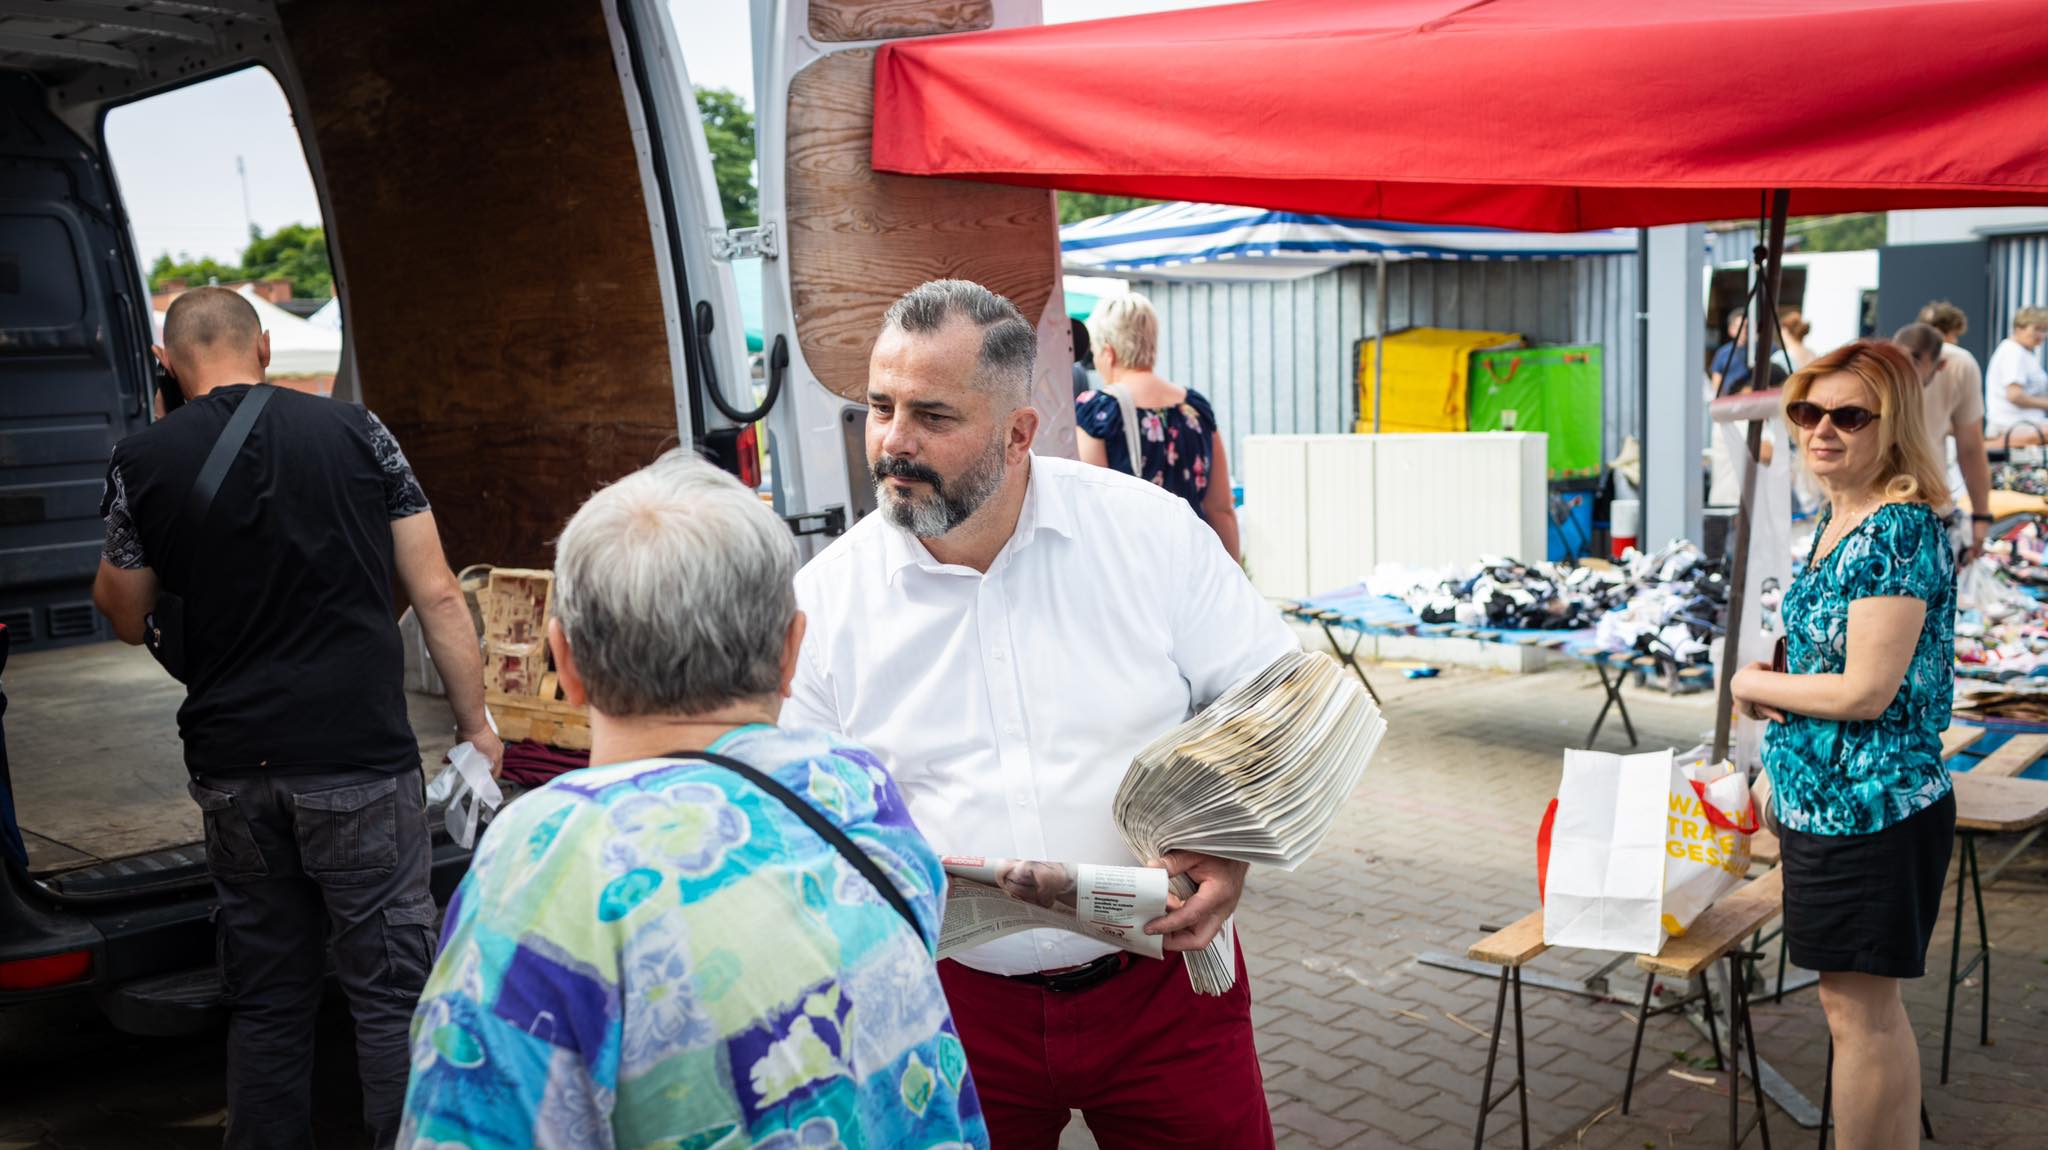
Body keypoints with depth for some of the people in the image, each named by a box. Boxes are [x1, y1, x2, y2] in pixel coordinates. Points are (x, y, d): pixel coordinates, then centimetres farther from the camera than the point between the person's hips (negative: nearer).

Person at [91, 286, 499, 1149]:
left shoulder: (143, 463, 1)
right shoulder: (352, 432, -2)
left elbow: (128, 621, 13)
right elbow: (437, 595, -2)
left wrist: (107, 580, 33)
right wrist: (476, 724, 7)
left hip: (234, 767, 3)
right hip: (360, 763, -2)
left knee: (265, 1000, 15)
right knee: (391, 990, 5)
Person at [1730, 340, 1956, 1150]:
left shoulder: (1899, 530, -19)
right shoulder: (1836, 521, 10)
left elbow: (1867, 692, -22)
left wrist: (1755, 684, -7)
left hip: (1868, 809, -9)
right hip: (1823, 803, 9)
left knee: (1858, 1011, 1)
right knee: (1867, 1006, 19)